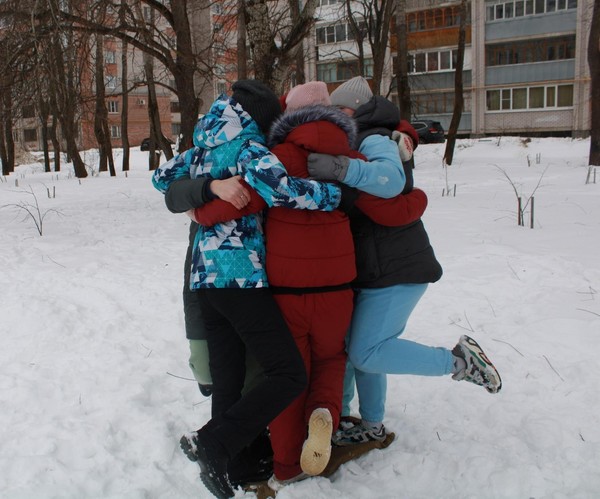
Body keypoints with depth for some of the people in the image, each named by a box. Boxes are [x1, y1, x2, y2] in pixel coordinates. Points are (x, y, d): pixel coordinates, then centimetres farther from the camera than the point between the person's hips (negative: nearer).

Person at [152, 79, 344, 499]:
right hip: (241, 275, -8)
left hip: (204, 276, 9)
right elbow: (278, 188, -24)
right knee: (289, 374, -7)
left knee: (228, 380, 12)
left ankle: (229, 464, 18)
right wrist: (334, 194, -12)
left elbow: (163, 178, 31)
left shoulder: (203, 147, 17)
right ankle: (211, 444, -13)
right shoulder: (248, 148, -6)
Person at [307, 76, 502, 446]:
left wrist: (342, 169, -45)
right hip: (374, 269, 10)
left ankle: (458, 360, -2)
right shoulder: (365, 141, 20)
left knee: (366, 353, -12)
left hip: (396, 270, -10)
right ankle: (371, 424, 26)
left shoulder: (374, 140, -11)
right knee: (357, 346, 13)